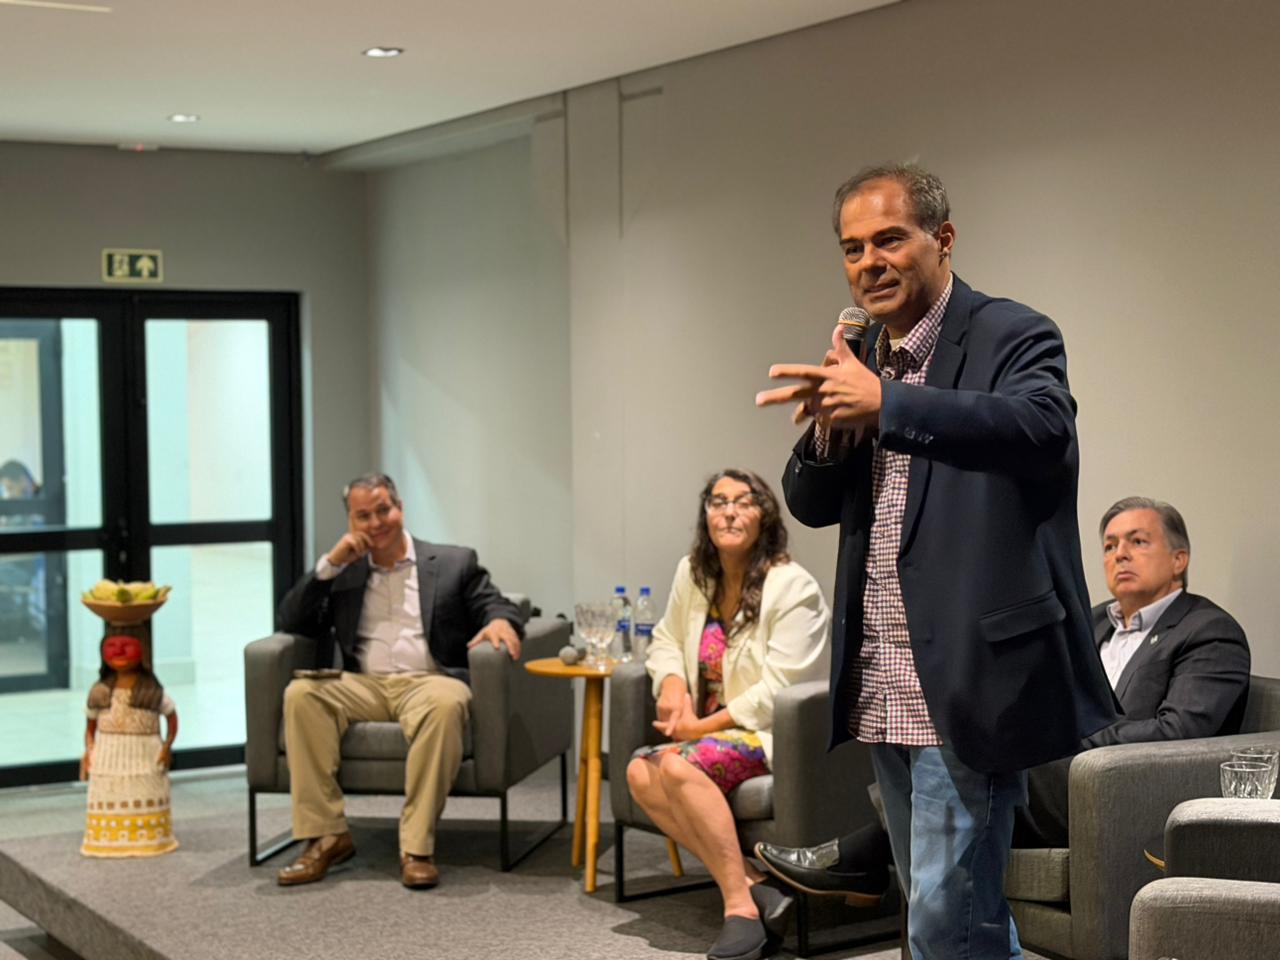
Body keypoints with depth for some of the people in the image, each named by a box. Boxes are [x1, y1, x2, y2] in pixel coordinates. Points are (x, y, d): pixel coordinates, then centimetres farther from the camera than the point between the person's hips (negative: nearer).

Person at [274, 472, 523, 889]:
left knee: (445, 704, -38)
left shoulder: (454, 563, 15)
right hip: (364, 684, 3)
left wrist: (501, 621, -18)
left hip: (428, 681, -3)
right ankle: (326, 836, -24)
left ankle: (417, 846, -34)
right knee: (300, 693, -27)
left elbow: (497, 605, 7)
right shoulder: (342, 571, 20)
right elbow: (290, 622, 12)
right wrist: (330, 564, 1)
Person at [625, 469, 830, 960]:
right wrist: (673, 682, -4)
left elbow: (778, 690, -19)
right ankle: (752, 885, -23)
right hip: (713, 731, 7)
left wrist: (704, 727, -19)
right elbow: (666, 639, 19)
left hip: (776, 734, -7)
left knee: (677, 765, -31)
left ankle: (741, 906, -27)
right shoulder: (692, 573, 7)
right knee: (640, 773, -20)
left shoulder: (793, 587, -14)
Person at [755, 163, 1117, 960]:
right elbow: (810, 505, 12)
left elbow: (1044, 428, -28)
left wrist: (885, 402, -31)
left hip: (966, 682, -7)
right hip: (883, 691, 8)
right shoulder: (863, 359, 13)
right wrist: (829, 431, -9)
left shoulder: (1013, 337, -7)